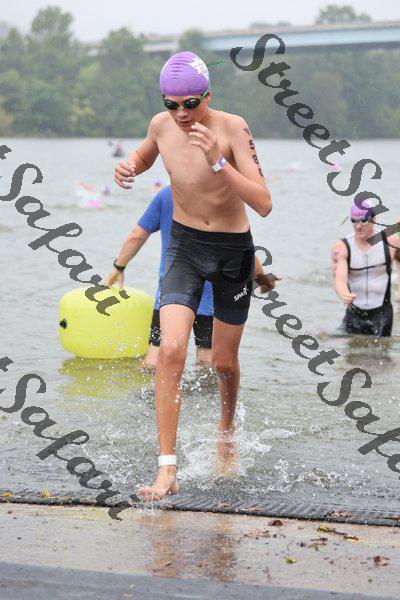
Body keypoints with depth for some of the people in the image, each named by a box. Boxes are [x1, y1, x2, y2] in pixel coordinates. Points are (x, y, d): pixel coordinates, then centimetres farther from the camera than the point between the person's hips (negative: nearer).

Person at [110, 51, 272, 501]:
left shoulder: (232, 128, -21)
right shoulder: (161, 125, -8)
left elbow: (264, 205, -28)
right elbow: (144, 155, 19)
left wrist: (218, 161, -39)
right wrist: (129, 166, -5)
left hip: (233, 249, -2)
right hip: (184, 245, 2)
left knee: (223, 362, 11)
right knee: (171, 351, -17)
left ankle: (226, 430, 45)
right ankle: (167, 470, -16)